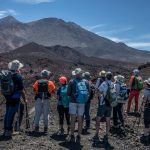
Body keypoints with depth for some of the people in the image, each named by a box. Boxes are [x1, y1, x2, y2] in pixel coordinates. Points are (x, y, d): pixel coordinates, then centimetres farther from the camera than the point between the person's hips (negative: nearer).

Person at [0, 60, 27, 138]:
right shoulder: (18, 76, -15)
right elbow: (21, 89, -13)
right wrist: (24, 98, -2)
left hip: (7, 98, 6)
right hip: (15, 98, -6)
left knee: (7, 113, 16)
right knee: (11, 114, -2)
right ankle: (8, 131, 2)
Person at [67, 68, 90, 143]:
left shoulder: (72, 82, -5)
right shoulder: (86, 82, 3)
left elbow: (68, 93, -1)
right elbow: (88, 92, 6)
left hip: (73, 102, -2)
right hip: (82, 103, 2)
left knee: (73, 120, 6)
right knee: (80, 120, 9)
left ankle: (72, 136, 8)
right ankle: (78, 137, 12)